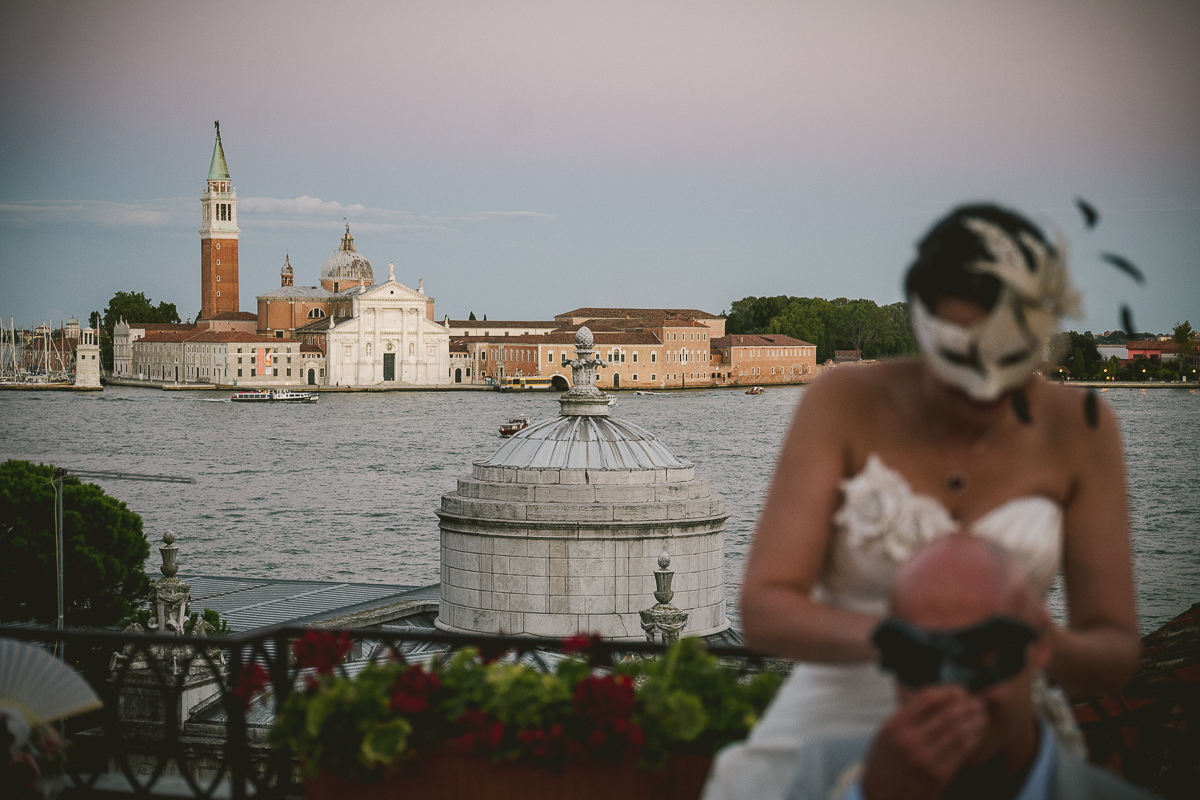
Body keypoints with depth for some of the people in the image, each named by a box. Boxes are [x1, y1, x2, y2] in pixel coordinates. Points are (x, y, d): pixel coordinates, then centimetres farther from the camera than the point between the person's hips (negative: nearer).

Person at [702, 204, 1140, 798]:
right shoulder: (846, 404, -3)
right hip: (832, 729, -1)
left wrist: (1048, 647, -19)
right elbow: (763, 610, -10)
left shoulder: (1079, 428, 0)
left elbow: (1115, 652, 3)